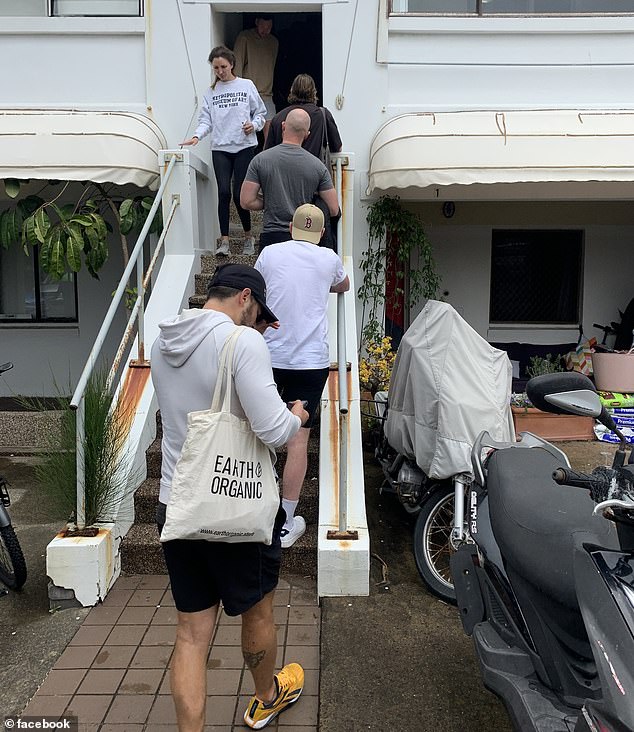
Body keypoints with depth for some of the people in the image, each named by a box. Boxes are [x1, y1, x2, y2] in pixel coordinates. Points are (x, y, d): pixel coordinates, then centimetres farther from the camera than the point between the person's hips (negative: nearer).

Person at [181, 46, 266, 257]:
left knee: (239, 193, -5)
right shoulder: (211, 92, 12)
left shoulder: (247, 86, 7)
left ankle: (248, 236, 15)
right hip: (220, 148, 2)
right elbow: (206, 120, 6)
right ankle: (224, 240, -3)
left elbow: (260, 112, 10)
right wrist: (197, 136, -12)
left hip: (244, 146, -2)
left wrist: (253, 125, -10)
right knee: (224, 192, -9)